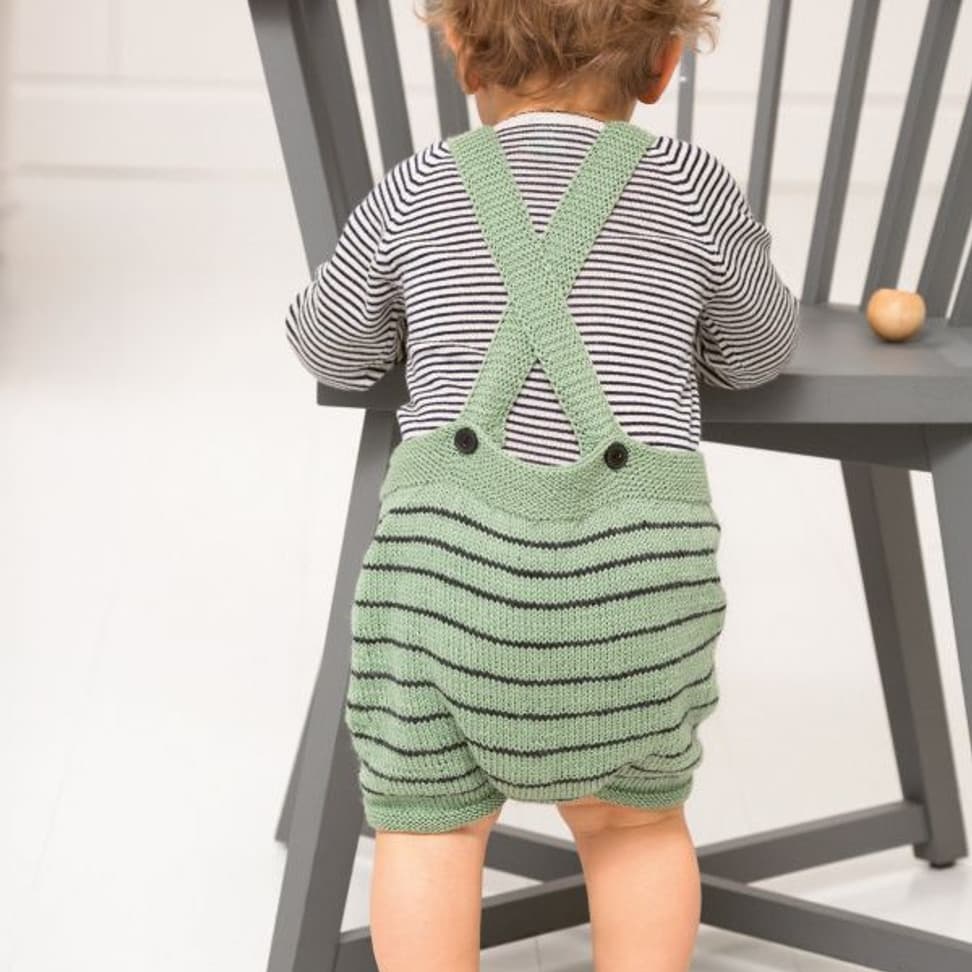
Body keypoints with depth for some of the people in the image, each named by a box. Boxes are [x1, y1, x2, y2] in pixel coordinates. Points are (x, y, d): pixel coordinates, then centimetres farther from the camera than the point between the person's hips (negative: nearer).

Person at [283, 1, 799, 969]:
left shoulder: (416, 189, 11)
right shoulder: (692, 184, 11)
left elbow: (329, 347, 25)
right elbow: (756, 351, 25)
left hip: (454, 534, -1)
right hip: (638, 545, 1)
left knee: (429, 822, 15)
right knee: (635, 815, 21)